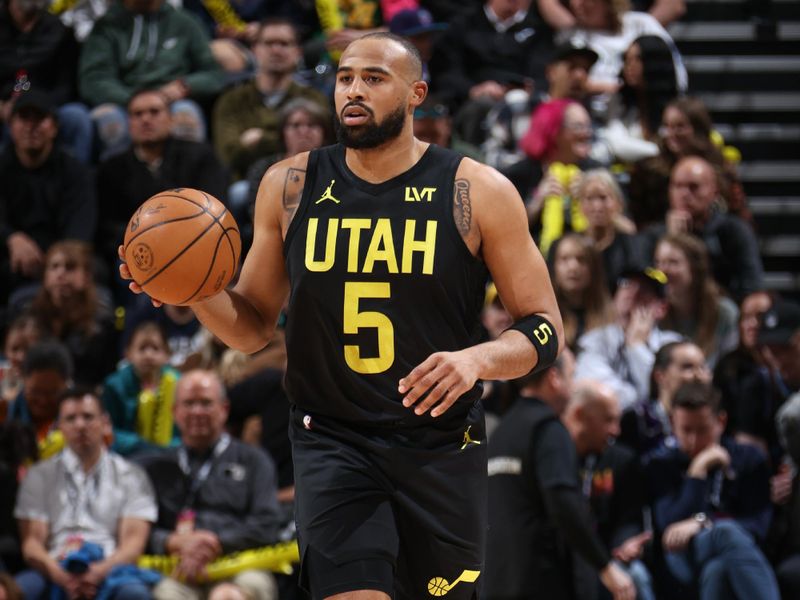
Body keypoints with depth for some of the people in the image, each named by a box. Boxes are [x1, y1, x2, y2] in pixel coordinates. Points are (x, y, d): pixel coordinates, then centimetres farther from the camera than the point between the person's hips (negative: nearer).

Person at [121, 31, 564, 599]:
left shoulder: (478, 192, -5)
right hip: (333, 444, 0)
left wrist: (477, 358, -23)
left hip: (442, 448, 0)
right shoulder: (290, 186, 3)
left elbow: (546, 328, -3)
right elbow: (254, 326, 11)